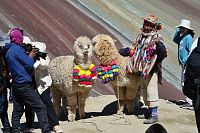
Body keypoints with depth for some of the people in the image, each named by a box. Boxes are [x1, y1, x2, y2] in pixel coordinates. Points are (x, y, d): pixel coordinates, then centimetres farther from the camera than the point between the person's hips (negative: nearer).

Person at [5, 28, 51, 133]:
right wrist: (31, 56, 4)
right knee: (41, 108, -7)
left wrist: (29, 56, 4)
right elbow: (30, 65, -14)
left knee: (17, 110, 12)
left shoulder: (8, 51, 14)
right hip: (24, 85, -9)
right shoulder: (17, 49, -14)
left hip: (16, 85, 9)